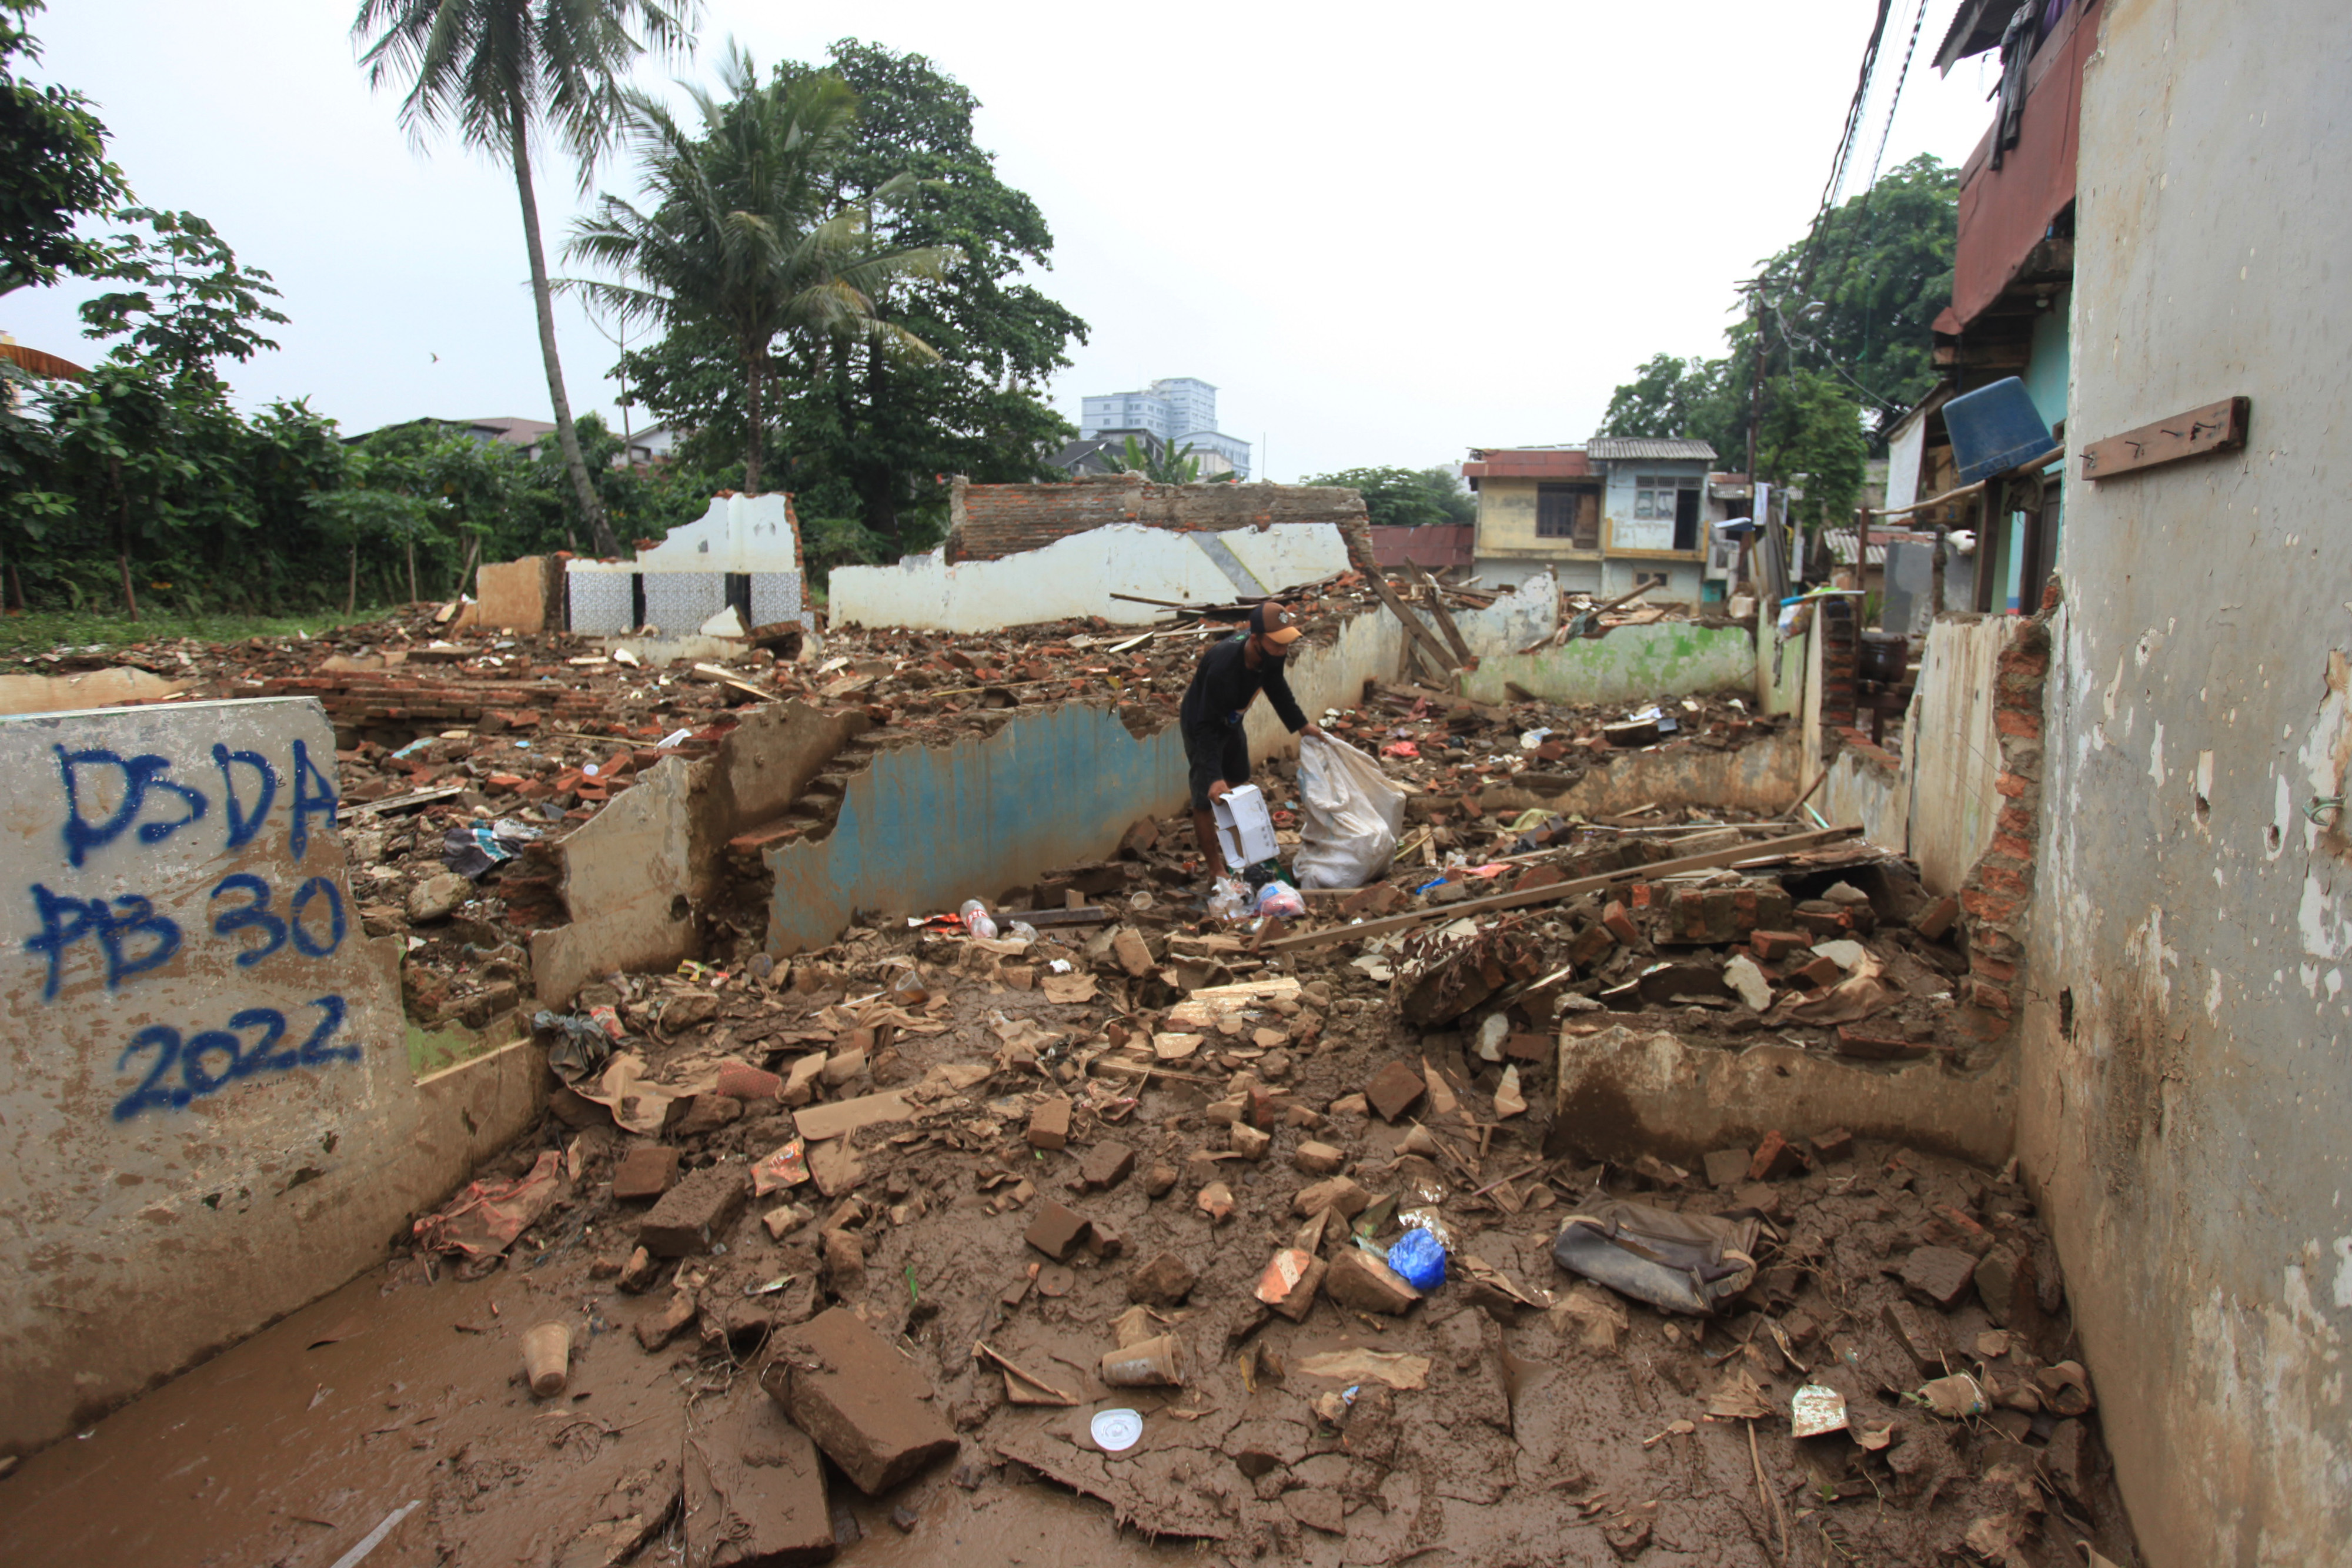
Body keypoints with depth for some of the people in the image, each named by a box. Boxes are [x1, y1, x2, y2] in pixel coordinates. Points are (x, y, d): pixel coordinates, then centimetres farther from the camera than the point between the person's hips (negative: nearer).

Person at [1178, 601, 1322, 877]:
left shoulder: (1271, 653, -21)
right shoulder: (1222, 666, -43)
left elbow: (1276, 687, 3)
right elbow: (1206, 726, -38)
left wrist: (1300, 724, 9)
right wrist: (1214, 776, -44)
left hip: (1231, 722, 8)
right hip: (1201, 726, -8)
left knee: (1238, 785, 22)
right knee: (1207, 798, -4)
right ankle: (1215, 868, 11)